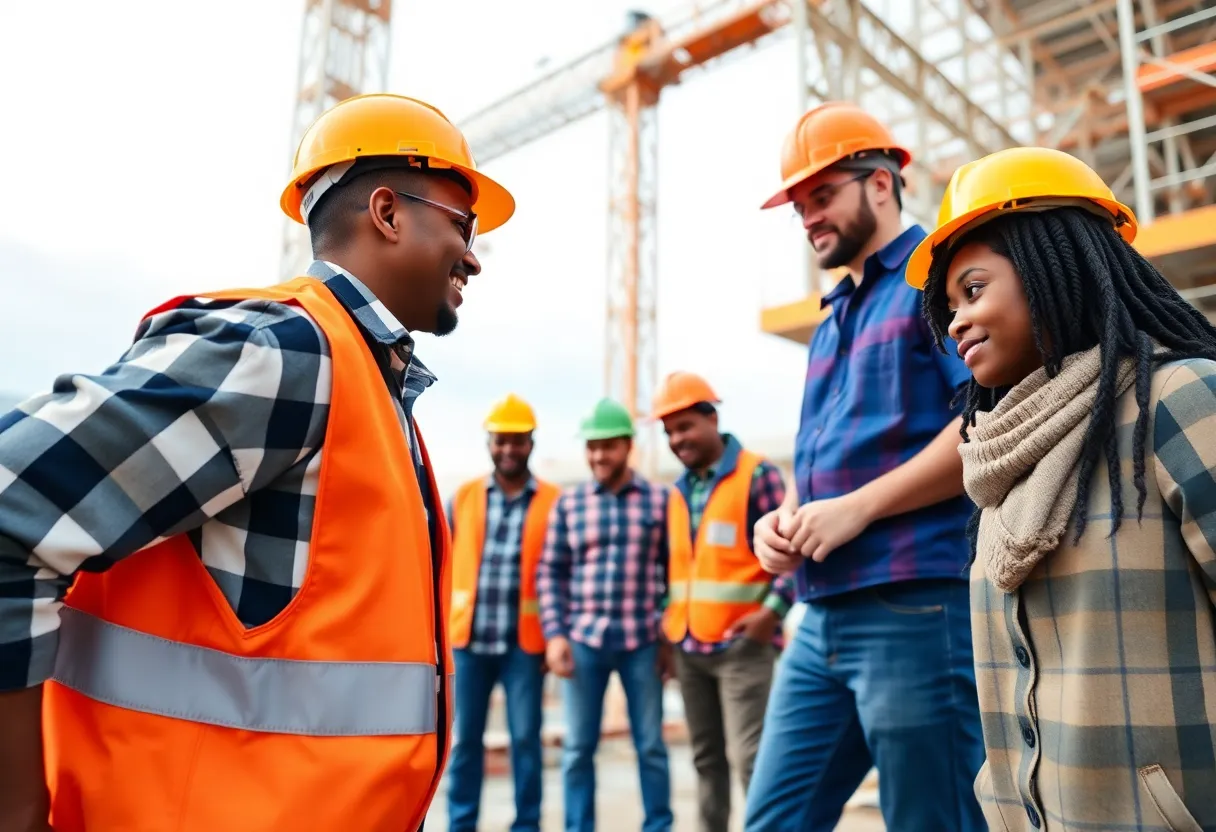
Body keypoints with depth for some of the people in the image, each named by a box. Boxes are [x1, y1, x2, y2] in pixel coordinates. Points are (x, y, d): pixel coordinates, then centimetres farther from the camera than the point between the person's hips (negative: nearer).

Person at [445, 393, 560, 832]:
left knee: (525, 738, 6)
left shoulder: (554, 502, 0)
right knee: (465, 738, 10)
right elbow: (444, 565, 8)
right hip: (468, 637, 2)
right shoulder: (463, 497, 7)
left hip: (525, 641, -2)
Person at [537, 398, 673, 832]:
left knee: (651, 745, 9)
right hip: (583, 639, 1)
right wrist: (554, 634, -2)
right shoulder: (568, 502, 4)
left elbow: (674, 571, 4)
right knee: (578, 747, 10)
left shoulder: (660, 499, 1)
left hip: (642, 641, -1)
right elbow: (550, 572, 6)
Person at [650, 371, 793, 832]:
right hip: (689, 647, 7)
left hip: (742, 643, -6)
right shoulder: (678, 491, 13)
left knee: (749, 756, -8)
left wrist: (773, 609, -19)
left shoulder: (757, 473, -7)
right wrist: (667, 621, 13)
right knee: (706, 757, 13)